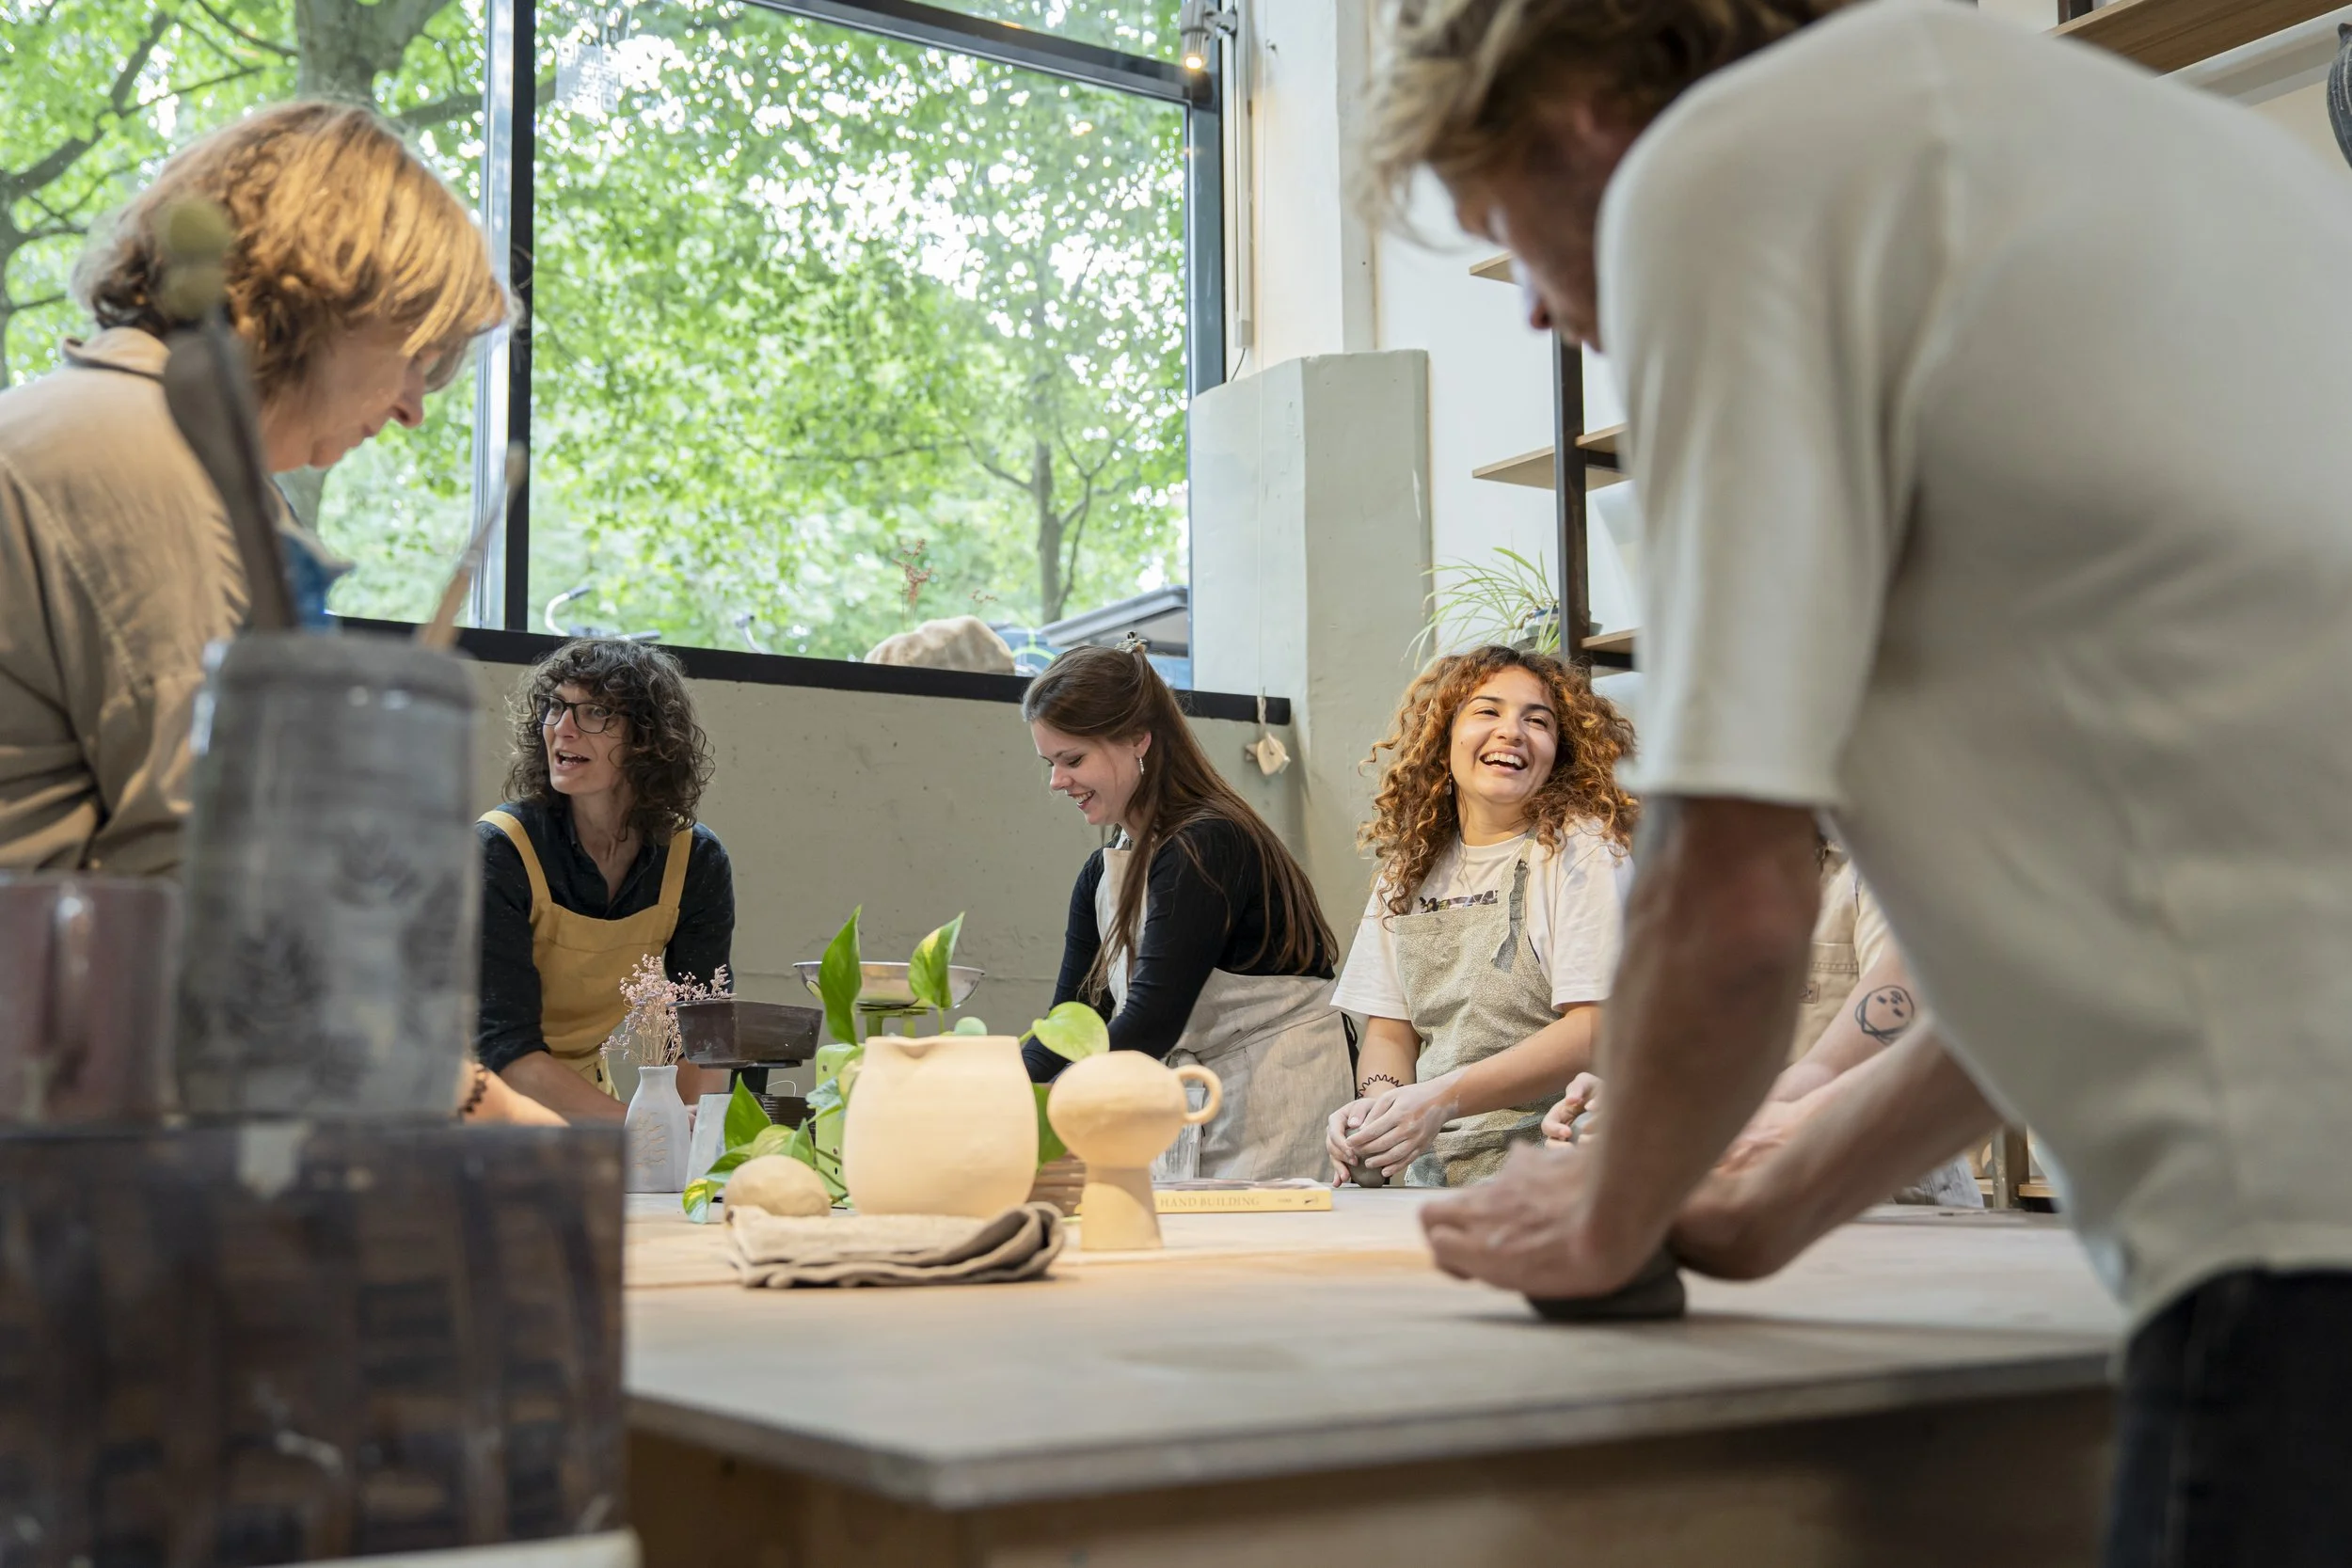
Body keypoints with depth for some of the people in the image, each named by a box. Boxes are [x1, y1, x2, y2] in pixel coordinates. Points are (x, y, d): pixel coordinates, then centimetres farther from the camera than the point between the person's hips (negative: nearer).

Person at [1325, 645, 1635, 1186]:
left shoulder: (1581, 851, -2)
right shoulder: (1410, 869, 15)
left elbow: (1599, 1028, -11)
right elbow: (1391, 1028, 14)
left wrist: (1443, 1099, -21)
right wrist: (1380, 1100, -10)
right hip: (1429, 1174, 5)